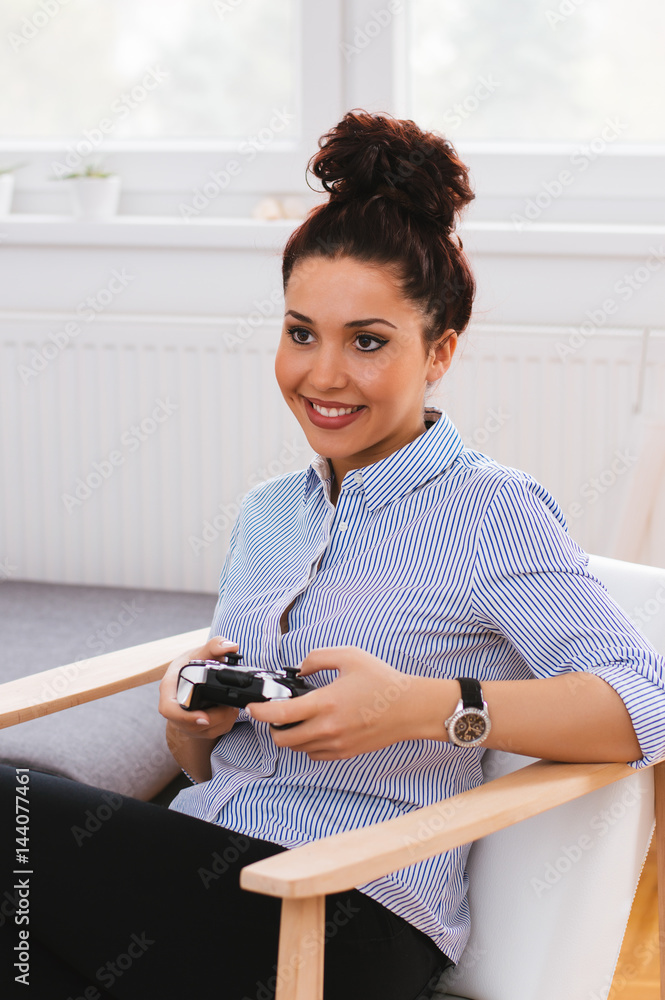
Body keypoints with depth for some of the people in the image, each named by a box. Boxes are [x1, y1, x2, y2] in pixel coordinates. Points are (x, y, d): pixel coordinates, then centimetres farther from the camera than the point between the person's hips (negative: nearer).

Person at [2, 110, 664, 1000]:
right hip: (207, 867, 6)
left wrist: (425, 708, -23)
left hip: (353, 918, -6)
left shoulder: (489, 511, -2)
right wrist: (192, 720, 0)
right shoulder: (267, 513, 19)